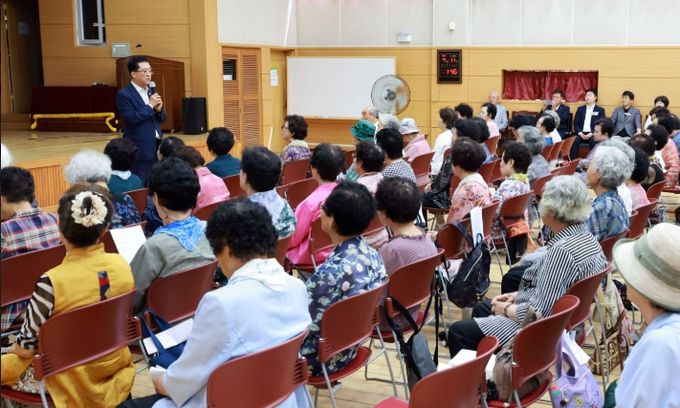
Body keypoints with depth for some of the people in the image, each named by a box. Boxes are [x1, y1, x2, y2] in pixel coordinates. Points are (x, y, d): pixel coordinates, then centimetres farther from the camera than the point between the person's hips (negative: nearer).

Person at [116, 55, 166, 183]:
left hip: (156, 146, 7)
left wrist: (159, 109, -5)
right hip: (139, 149, -7)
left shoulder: (152, 91, 14)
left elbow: (162, 119, 16)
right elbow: (130, 119, -20)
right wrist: (150, 106, -16)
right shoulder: (124, 94, -8)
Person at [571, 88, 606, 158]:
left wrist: (591, 134, -15)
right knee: (574, 140, -30)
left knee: (594, 141, -35)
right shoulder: (580, 109, 18)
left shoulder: (600, 110, 10)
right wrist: (580, 133, -10)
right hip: (581, 134, 2)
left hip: (593, 135, -2)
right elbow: (576, 123, 10)